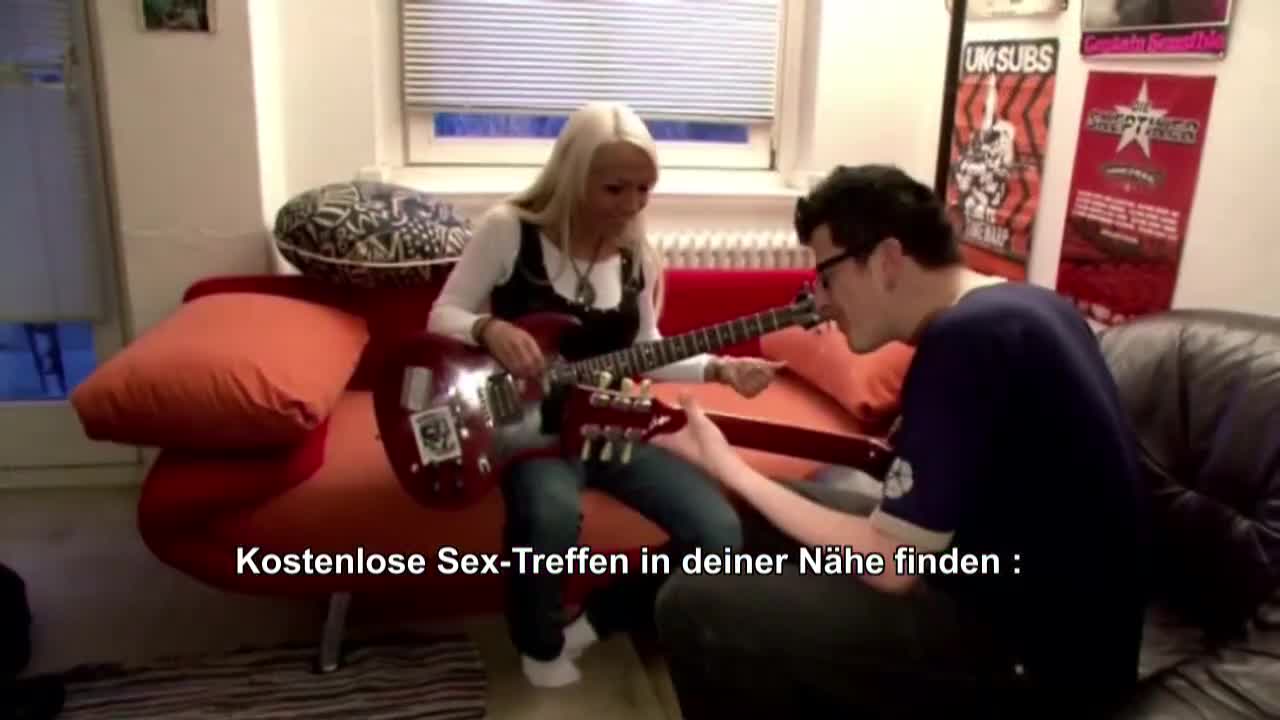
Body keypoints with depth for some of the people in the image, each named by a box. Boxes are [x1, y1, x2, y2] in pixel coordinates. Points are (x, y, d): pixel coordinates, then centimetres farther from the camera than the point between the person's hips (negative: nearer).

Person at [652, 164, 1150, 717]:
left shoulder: (965, 339, -25)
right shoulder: (1018, 304, 5)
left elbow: (887, 566, -22)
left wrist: (728, 467, -15)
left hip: (1036, 652, -10)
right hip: (1049, 606, 10)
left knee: (692, 608, -15)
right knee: (774, 515, 18)